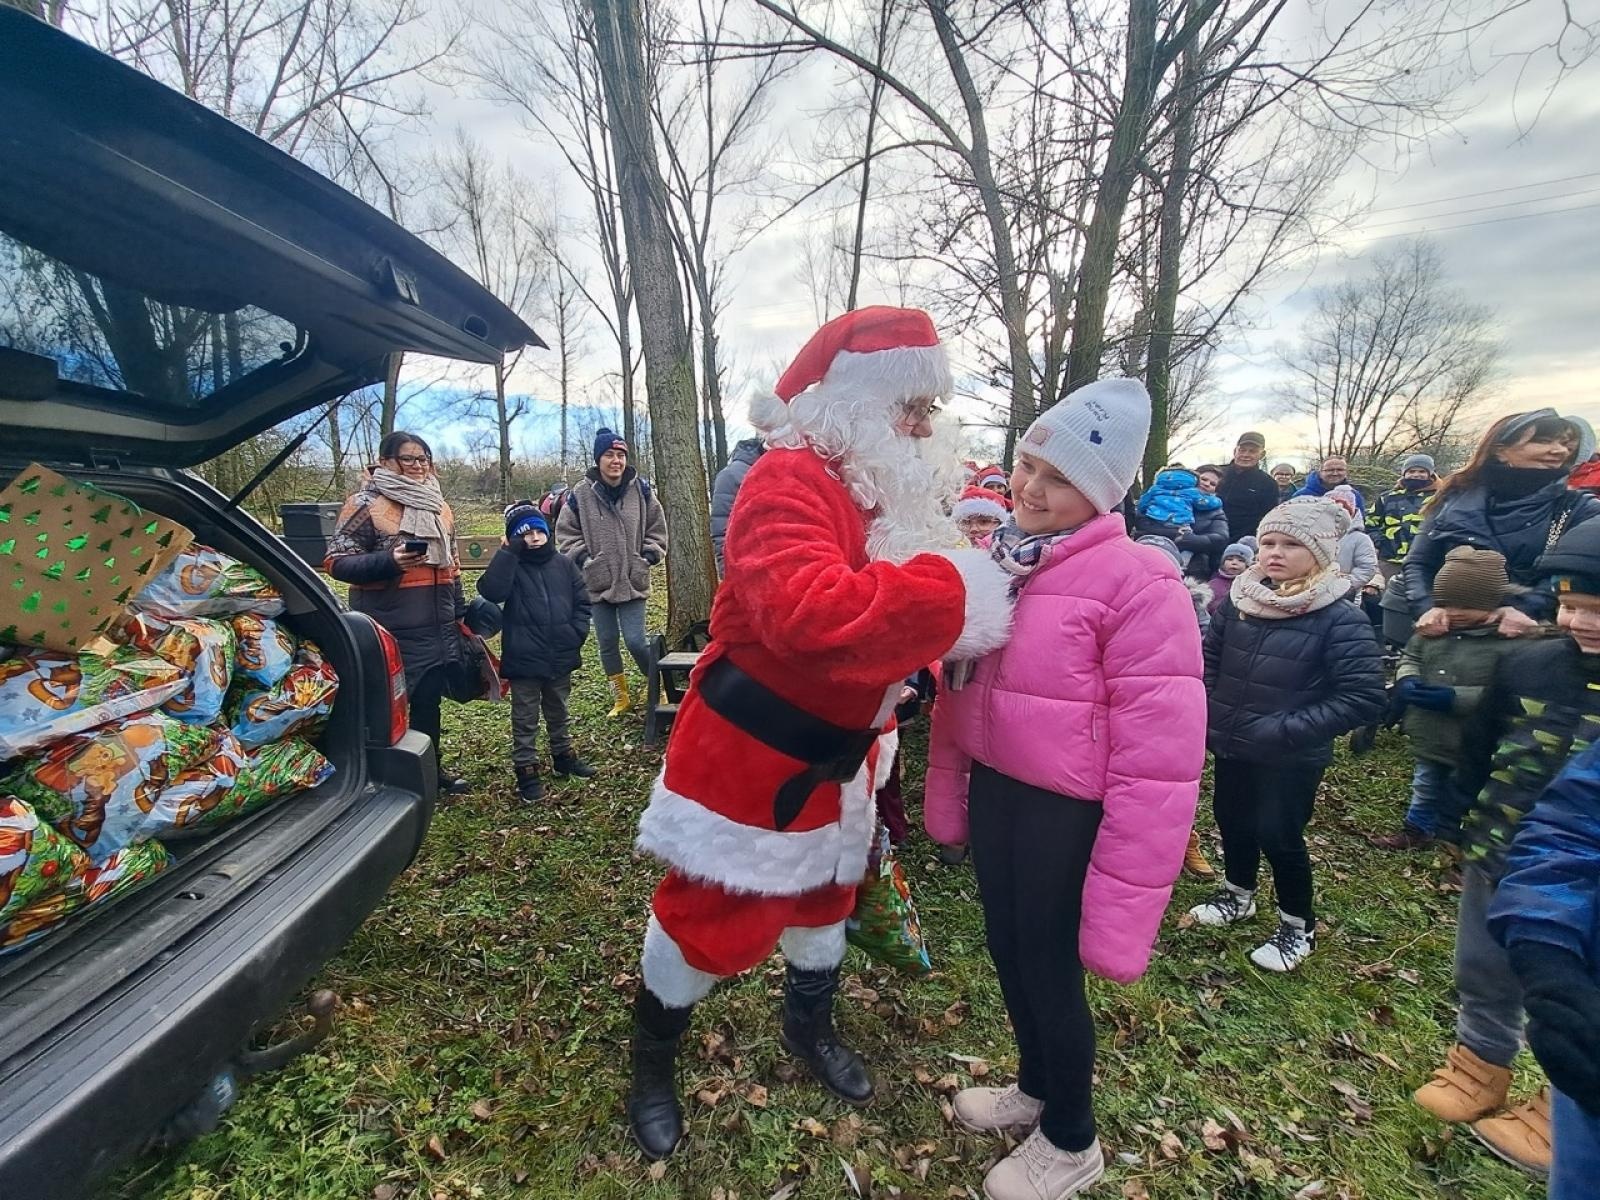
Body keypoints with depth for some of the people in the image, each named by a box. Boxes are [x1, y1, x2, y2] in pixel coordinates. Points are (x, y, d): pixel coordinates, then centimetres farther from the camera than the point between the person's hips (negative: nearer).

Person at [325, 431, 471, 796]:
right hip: (389, 631, -6)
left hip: (437, 628, 6)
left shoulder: (438, 507, 14)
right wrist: (389, 561, -26)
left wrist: (459, 612, 18)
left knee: (429, 700, 16)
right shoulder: (366, 504, -7)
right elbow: (336, 562, -11)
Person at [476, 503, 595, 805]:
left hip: (560, 657, 4)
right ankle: (526, 771, 20)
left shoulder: (563, 564, 2)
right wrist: (509, 552, -26)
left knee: (558, 713, 22)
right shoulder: (510, 566, -7)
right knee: (525, 721, 8)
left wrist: (577, 634, -6)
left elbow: (581, 602, 7)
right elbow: (490, 591, -27)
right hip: (524, 660, -3)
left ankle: (563, 757, 39)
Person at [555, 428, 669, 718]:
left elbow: (657, 530, 6)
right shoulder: (581, 494, -5)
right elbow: (566, 533, 5)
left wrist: (646, 558, -3)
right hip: (597, 583, 2)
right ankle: (621, 698, 27)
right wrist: (584, 559, -6)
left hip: (633, 582, -1)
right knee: (607, 644, 10)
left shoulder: (641, 490, -3)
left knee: (635, 641, -6)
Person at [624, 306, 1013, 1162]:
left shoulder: (885, 490, 6)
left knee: (826, 894, 25)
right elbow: (806, 611, -42)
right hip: (753, 752, -8)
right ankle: (652, 1064, 38)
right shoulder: (790, 480, -24)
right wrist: (955, 595, -38)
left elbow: (889, 609, 12)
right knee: (709, 915, 9)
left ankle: (811, 1028, 53)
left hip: (834, 753, 9)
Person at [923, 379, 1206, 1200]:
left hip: (1066, 814, -6)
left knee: (1052, 972, 14)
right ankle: (1036, 1086, 54)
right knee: (1007, 951, 24)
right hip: (993, 791, 7)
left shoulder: (1136, 583, -21)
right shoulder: (994, 561, 1)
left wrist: (1122, 905, -21)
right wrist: (945, 792, 9)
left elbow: (1158, 761, -23)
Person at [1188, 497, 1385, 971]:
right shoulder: (1238, 601, -5)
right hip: (1230, 745, 5)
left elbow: (1363, 697, -20)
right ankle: (1237, 896, 44)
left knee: (1279, 836, 8)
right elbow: (1209, 660, 9)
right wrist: (1206, 713, 0)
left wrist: (1287, 730, -24)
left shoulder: (1340, 620, -17)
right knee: (1231, 821, 19)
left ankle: (1299, 927, 32)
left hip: (1291, 759, -5)